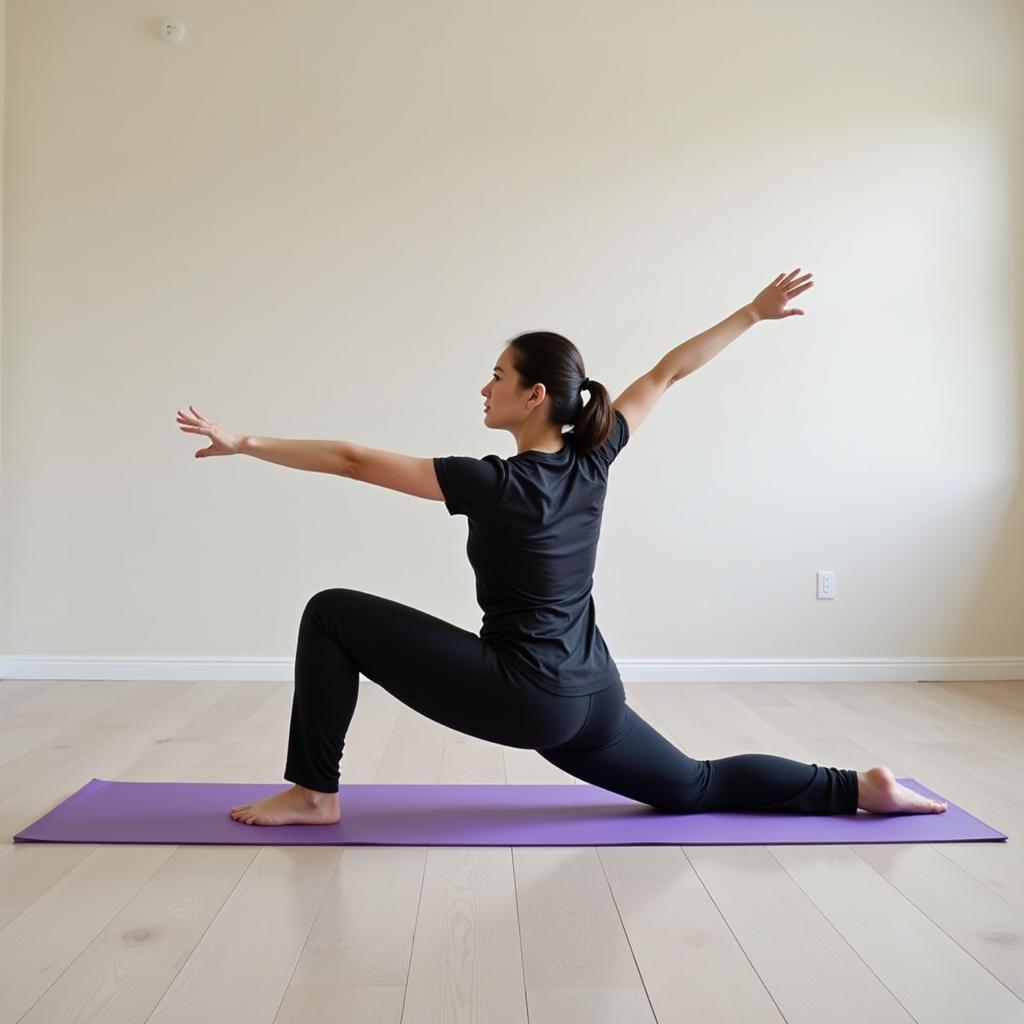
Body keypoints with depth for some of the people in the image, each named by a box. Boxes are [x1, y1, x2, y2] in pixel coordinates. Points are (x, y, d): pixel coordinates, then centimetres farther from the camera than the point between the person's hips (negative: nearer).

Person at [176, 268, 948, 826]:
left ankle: (315, 794, 6)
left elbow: (355, 461, -17)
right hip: (589, 696, 8)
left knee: (332, 614, -4)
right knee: (696, 788, 28)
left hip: (520, 695, -7)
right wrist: (754, 312, 17)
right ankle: (861, 789, 20)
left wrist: (246, 444, -10)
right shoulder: (593, 458, -2)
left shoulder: (497, 484, -19)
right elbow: (668, 374, 9)